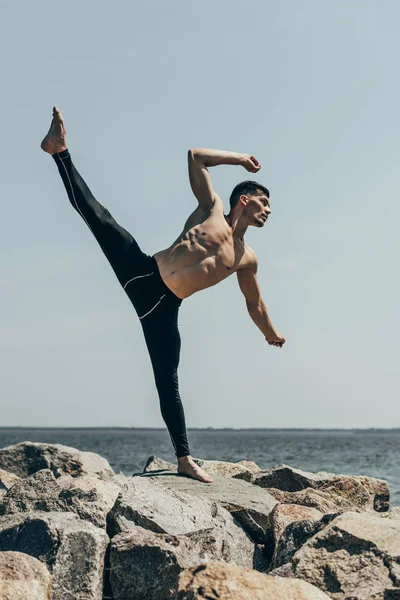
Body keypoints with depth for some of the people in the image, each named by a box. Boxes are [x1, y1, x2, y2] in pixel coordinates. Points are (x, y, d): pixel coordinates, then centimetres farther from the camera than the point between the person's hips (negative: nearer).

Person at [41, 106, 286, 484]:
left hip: (164, 307, 2)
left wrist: (271, 335, 42)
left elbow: (254, 304, 34)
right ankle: (60, 150, -17)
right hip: (143, 272, -2)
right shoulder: (211, 208, 12)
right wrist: (238, 158, 22)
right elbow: (195, 155, 13)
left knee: (168, 384, -2)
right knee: (95, 213, -20)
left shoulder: (246, 258, 20)